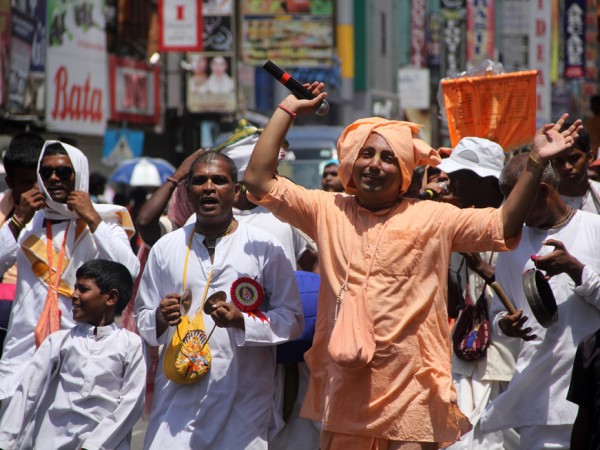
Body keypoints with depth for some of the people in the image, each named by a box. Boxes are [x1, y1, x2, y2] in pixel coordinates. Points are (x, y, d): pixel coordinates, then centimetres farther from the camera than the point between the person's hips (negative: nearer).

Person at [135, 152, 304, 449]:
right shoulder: (166, 248, 12)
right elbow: (143, 319, 16)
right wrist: (160, 318, -7)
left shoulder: (264, 247, 4)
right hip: (179, 396, 2)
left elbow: (292, 319, 0)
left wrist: (241, 320, -15)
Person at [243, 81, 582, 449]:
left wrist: (536, 163, -12)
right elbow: (259, 181, 5)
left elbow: (504, 227, -3)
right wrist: (287, 110, 6)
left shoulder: (434, 218, 3)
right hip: (344, 388, 2)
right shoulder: (327, 211, 8)